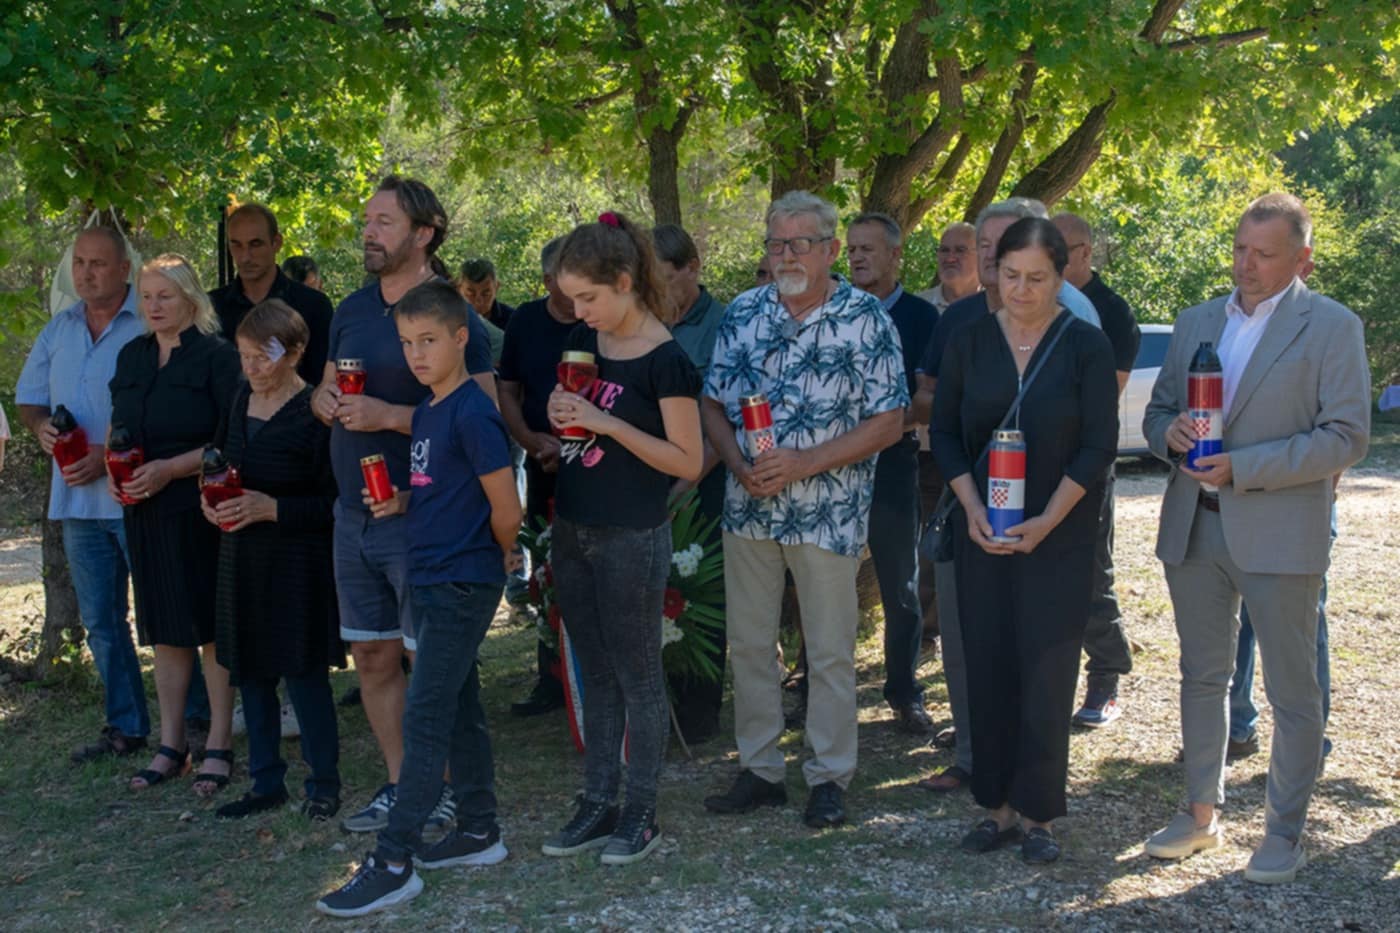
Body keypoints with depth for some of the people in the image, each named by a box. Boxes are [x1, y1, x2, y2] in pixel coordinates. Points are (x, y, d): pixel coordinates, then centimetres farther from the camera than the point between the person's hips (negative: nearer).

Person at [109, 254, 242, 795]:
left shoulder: (217, 357, -8)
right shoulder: (132, 357, 12)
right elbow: (119, 427, 19)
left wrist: (169, 469, -19)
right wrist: (115, 470, -1)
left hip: (199, 512, -6)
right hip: (144, 512, 6)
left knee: (212, 627, 0)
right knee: (165, 629, 11)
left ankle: (219, 746, 9)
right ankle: (170, 745, 20)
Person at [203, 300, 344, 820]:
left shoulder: (314, 412, -14)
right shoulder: (241, 400, 7)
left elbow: (334, 501, -15)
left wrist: (272, 508, -21)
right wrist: (211, 500, 0)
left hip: (297, 562, -7)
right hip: (242, 558, 7)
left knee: (304, 674, -1)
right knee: (250, 673, 13)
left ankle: (324, 783, 15)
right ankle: (266, 782, 25)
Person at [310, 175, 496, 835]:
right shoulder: (352, 310, 11)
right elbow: (324, 391, 22)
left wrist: (390, 416, -23)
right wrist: (327, 401, -2)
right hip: (354, 510, 7)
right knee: (372, 657, 13)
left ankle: (443, 791, 14)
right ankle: (399, 785, 25)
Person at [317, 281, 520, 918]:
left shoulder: (472, 412, -18)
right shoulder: (426, 412, 11)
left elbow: (505, 509, -18)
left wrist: (499, 556, 0)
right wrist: (399, 502, 2)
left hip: (462, 585, -9)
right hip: (432, 581, 9)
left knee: (425, 718, -7)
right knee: (459, 710, 15)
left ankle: (393, 862, -3)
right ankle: (479, 830, 26)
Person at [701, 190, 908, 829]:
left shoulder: (866, 319, -6)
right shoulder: (743, 313, 6)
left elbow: (888, 422, -9)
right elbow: (713, 402, 9)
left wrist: (805, 462, -17)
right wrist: (740, 463, -10)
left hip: (828, 512, -4)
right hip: (748, 507, 4)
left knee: (831, 651, 4)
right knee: (747, 643, 10)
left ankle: (830, 777, 17)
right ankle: (759, 769, 24)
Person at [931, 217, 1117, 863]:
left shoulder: (1086, 345, -3)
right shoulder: (969, 342, 4)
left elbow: (1099, 444, -6)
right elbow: (944, 432, 6)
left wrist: (1047, 521, -14)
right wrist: (972, 508, -8)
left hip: (1059, 536, -2)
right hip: (982, 532, 3)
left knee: (1047, 670, -1)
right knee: (987, 665, 5)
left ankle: (1038, 813, 10)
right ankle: (998, 805, 16)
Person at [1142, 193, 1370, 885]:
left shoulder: (1332, 327, -5)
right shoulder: (1195, 322, 12)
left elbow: (1346, 437, -12)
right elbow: (1156, 413, 16)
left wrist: (1242, 468, -19)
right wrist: (1169, 432, -9)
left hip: (1279, 533, -5)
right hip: (1193, 527, 5)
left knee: (1292, 692, 5)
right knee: (1202, 677, 15)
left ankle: (1285, 832, 17)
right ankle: (1202, 814, 28)